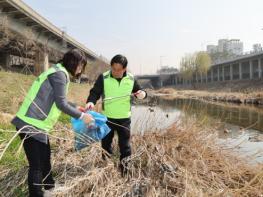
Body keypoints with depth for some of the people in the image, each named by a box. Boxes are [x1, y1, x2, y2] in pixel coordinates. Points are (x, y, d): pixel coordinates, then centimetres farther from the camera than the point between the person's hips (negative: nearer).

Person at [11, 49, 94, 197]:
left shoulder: (60, 73, 14)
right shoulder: (59, 74, -16)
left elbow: (59, 100, 25)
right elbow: (61, 104, -18)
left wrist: (77, 107, 26)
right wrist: (82, 116, -10)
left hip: (38, 124, 11)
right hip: (31, 125, -11)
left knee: (45, 158, 25)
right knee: (37, 164, -1)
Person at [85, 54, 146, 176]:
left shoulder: (131, 79, -5)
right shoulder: (103, 78, -10)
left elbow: (139, 92, 8)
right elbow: (95, 92, -9)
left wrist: (142, 94, -16)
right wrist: (91, 101, -30)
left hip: (124, 118, 1)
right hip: (107, 118, 0)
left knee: (125, 146, 10)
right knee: (106, 144, 14)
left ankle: (125, 172, 27)